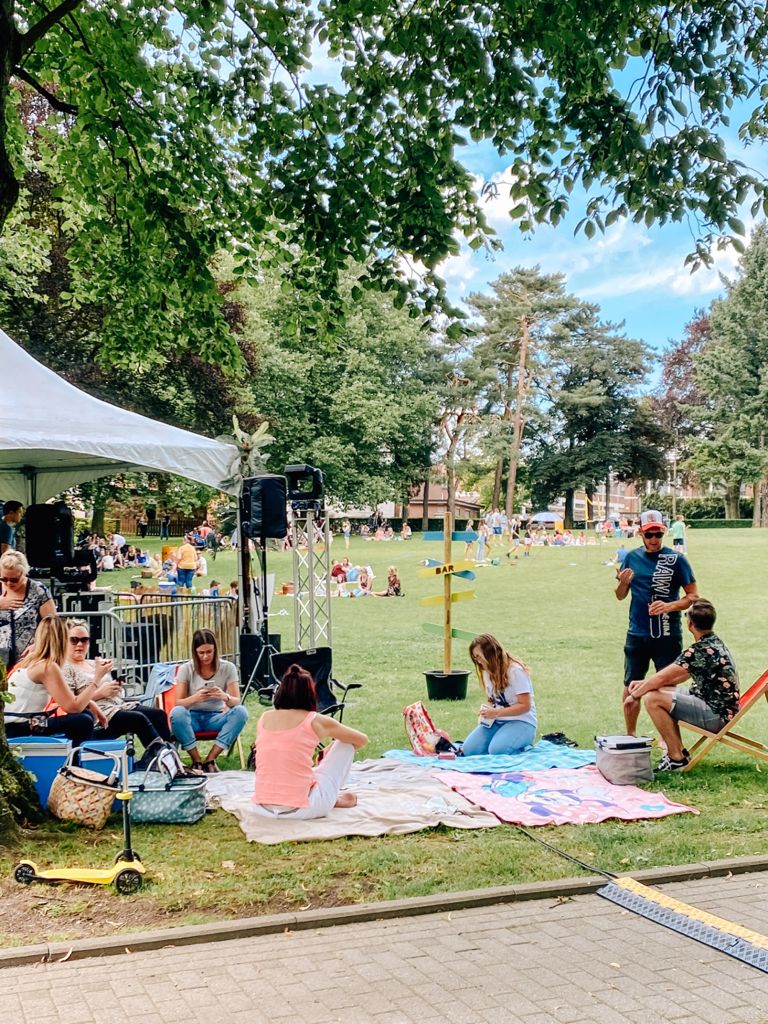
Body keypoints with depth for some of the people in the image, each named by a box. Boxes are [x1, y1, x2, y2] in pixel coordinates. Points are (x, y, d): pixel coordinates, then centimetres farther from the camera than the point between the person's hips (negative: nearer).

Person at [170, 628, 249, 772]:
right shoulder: (186, 669, -5)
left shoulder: (228, 668, -4)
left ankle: (210, 760, -23)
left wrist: (225, 697, -36)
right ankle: (197, 761, -20)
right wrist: (195, 698, -35)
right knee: (177, 712, -35)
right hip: (193, 717, -1)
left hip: (216, 717, 1)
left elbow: (236, 702, -11)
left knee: (240, 711, -29)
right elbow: (178, 703, -12)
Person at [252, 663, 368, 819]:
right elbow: (362, 740, 15)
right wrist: (327, 754, 35)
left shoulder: (264, 718, 7)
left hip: (262, 809, 4)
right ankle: (334, 799, 27)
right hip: (302, 809, -4)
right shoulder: (316, 721, -2)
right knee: (345, 743, 15)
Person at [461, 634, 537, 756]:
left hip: (521, 721, -7)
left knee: (496, 750, -33)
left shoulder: (515, 671, -16)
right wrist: (485, 710, -4)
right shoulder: (487, 672, 9)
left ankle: (522, 744, -2)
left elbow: (525, 706, -17)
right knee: (468, 750, -14)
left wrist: (496, 713, -24)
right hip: (495, 721, 7)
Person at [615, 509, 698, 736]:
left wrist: (669, 606, -22)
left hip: (667, 635, -4)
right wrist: (623, 582, -11)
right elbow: (620, 596, 11)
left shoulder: (676, 559, -6)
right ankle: (630, 736, 23)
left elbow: (693, 596, -5)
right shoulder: (632, 557, 5)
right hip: (636, 634, 4)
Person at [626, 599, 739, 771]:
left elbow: (661, 678, -18)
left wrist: (635, 695, -2)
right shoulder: (713, 642, 9)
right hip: (718, 707, 10)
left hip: (716, 715, -10)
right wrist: (644, 683, 12)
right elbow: (678, 676, 17)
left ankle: (677, 758, -8)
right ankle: (677, 750, 15)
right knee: (660, 691, 16)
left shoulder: (701, 650, -22)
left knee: (652, 698, -17)